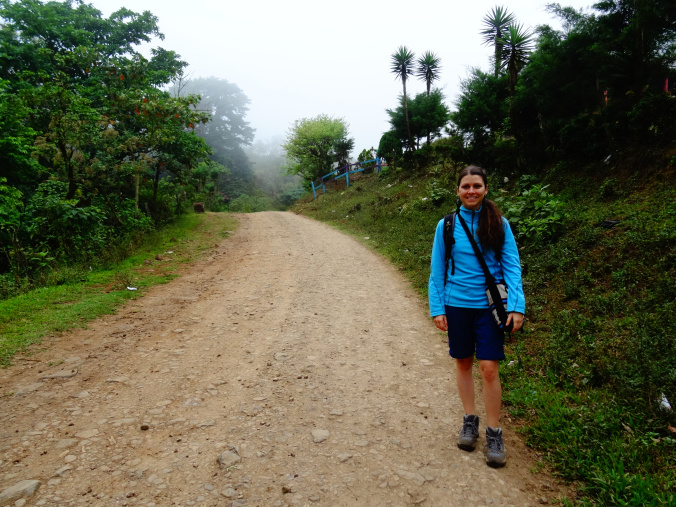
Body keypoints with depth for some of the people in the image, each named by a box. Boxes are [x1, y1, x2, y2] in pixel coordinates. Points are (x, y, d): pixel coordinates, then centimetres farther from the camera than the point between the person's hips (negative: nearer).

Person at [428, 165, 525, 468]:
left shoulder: (499, 224, -3)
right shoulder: (446, 225, -1)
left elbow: (512, 266, -2)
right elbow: (437, 270, 3)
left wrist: (516, 306, -12)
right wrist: (436, 308, -1)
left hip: (489, 306, -1)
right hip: (457, 305, 2)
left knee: (488, 368, -3)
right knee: (463, 363, 13)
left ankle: (494, 434, 15)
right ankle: (470, 420, 32)